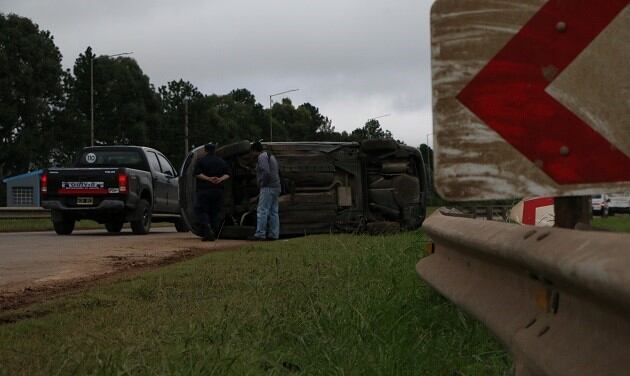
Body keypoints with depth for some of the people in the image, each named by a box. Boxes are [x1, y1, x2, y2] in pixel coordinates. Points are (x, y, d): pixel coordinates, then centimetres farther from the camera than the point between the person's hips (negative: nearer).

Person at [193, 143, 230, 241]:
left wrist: (208, 179, -12)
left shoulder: (201, 161, -4)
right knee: (214, 212, 10)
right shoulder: (221, 162, 10)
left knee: (201, 211, 0)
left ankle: (207, 231, -20)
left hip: (204, 190, -4)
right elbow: (227, 174, 6)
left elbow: (197, 174, -12)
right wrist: (220, 179, -7)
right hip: (218, 190, 4)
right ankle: (213, 234, 7)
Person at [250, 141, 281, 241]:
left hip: (268, 188, -10)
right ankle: (273, 234, 8)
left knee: (262, 211, -9)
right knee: (273, 212, 9)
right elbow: (278, 171, 23)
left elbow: (266, 172, -24)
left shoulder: (262, 157, -10)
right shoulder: (271, 156, 22)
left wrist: (262, 183, -12)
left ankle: (260, 234, -11)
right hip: (276, 187, 10)